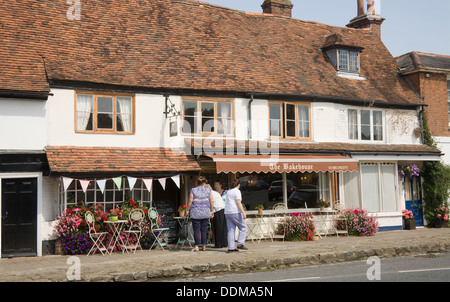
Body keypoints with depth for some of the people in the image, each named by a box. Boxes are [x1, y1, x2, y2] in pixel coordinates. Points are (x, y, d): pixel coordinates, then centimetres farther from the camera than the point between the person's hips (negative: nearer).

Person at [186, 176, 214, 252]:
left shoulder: (193, 190, -2)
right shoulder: (208, 190, 3)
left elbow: (190, 201, -5)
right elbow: (211, 202, 2)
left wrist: (187, 210, 5)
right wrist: (212, 211, 12)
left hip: (195, 213, -2)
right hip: (206, 213, 2)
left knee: (196, 229, 1)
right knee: (204, 229, 9)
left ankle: (196, 246, -4)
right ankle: (204, 246, 11)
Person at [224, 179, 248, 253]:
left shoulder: (228, 192, 19)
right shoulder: (237, 191, -5)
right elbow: (238, 203, -14)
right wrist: (243, 212, -17)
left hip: (227, 212, 8)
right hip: (235, 212, -8)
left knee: (231, 230, 6)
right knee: (243, 227, 3)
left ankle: (231, 247, 2)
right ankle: (240, 243, -6)